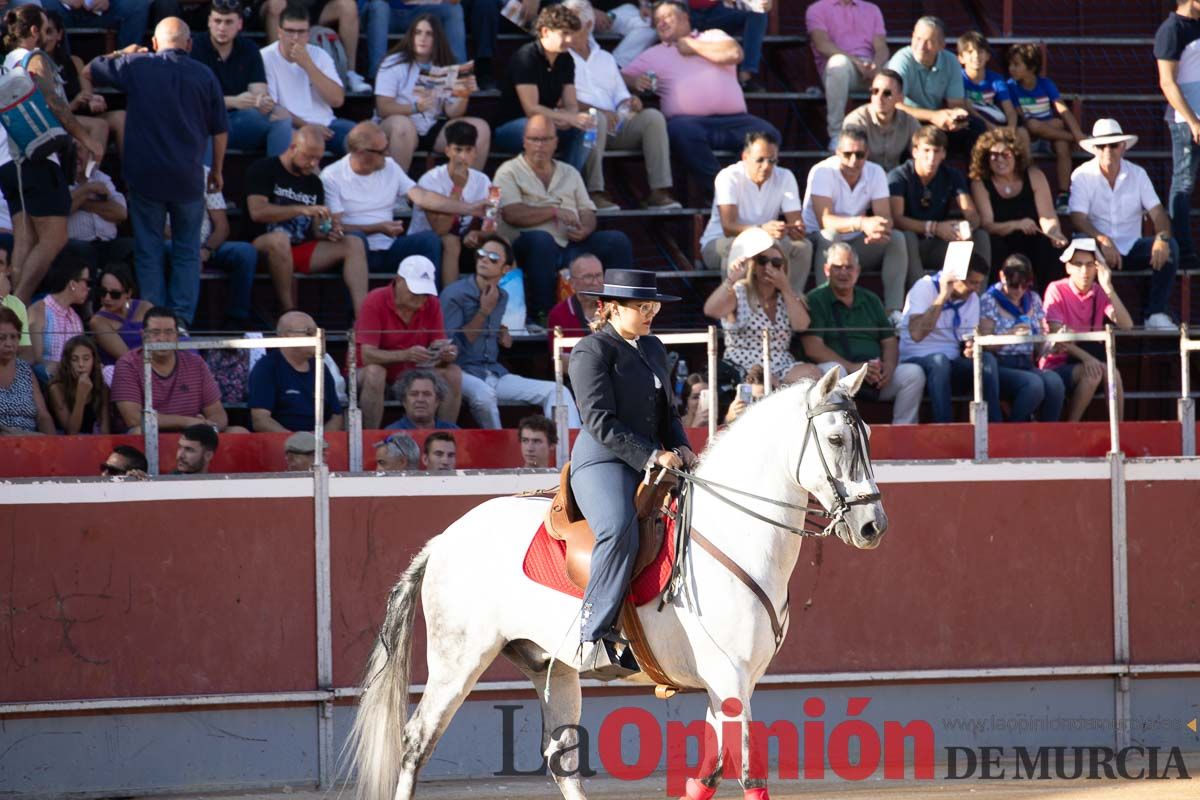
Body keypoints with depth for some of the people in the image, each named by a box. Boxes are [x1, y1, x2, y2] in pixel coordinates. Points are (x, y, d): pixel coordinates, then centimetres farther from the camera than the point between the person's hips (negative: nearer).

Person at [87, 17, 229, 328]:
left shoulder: (134, 66, -2)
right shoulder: (204, 75, 1)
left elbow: (90, 70, 12)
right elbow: (220, 130, 6)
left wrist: (121, 54, 26)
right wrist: (217, 170, 19)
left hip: (144, 174, 0)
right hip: (188, 175, 0)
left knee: (148, 250, 6)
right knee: (187, 251, 10)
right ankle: (182, 318, 4)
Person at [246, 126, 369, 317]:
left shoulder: (314, 183, 18)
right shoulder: (264, 170, 0)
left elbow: (315, 231, 17)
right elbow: (257, 212, -15)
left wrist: (326, 232, -8)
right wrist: (302, 210, -21)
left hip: (303, 250, 6)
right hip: (264, 246, -6)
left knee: (354, 244, -12)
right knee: (279, 239, -40)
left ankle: (361, 317, -29)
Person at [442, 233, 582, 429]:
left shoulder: (502, 297, 16)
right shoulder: (454, 294, -5)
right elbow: (453, 344, -12)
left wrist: (503, 334, 12)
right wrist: (484, 312, -10)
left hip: (494, 372, 6)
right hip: (462, 372, -6)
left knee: (557, 392, -10)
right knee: (483, 393, -41)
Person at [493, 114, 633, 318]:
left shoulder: (570, 173, 24)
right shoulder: (509, 172, 8)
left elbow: (588, 212, 17)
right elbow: (512, 214, -8)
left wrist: (585, 229, -8)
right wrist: (554, 211, -9)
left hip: (571, 246, 5)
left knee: (618, 241, -15)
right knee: (541, 239, -40)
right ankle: (541, 313, -38)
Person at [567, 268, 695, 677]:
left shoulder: (652, 348, 21)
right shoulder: (591, 351, -4)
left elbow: (668, 412, 26)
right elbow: (600, 421, -13)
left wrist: (680, 447, 5)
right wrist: (652, 455, -17)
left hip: (653, 466, 9)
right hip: (602, 464, -9)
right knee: (620, 531, -35)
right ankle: (593, 637, -39)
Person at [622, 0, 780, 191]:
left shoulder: (712, 37, 24)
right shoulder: (654, 54, 25)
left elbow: (734, 53, 4)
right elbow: (622, 77, 18)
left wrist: (693, 46, 12)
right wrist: (634, 82, -6)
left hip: (734, 119, 1)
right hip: (689, 120, -1)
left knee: (768, 134, -27)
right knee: (682, 131, -38)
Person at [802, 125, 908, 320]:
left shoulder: (875, 173, -4)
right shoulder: (823, 172, -19)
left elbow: (885, 217, -12)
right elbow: (825, 220, -30)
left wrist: (880, 229, -38)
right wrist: (861, 223, -47)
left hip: (855, 245, 5)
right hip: (819, 243, -5)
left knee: (896, 239, -17)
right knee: (830, 236, -36)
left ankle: (894, 311, -24)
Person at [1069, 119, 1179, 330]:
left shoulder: (1137, 174, 6)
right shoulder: (1082, 176, -3)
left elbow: (1157, 213, -3)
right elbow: (1078, 219, -14)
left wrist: (1162, 237, -27)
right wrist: (1102, 241, -33)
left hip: (1132, 248, 3)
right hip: (1100, 249, -3)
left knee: (1170, 247, -24)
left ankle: (1156, 313, -22)